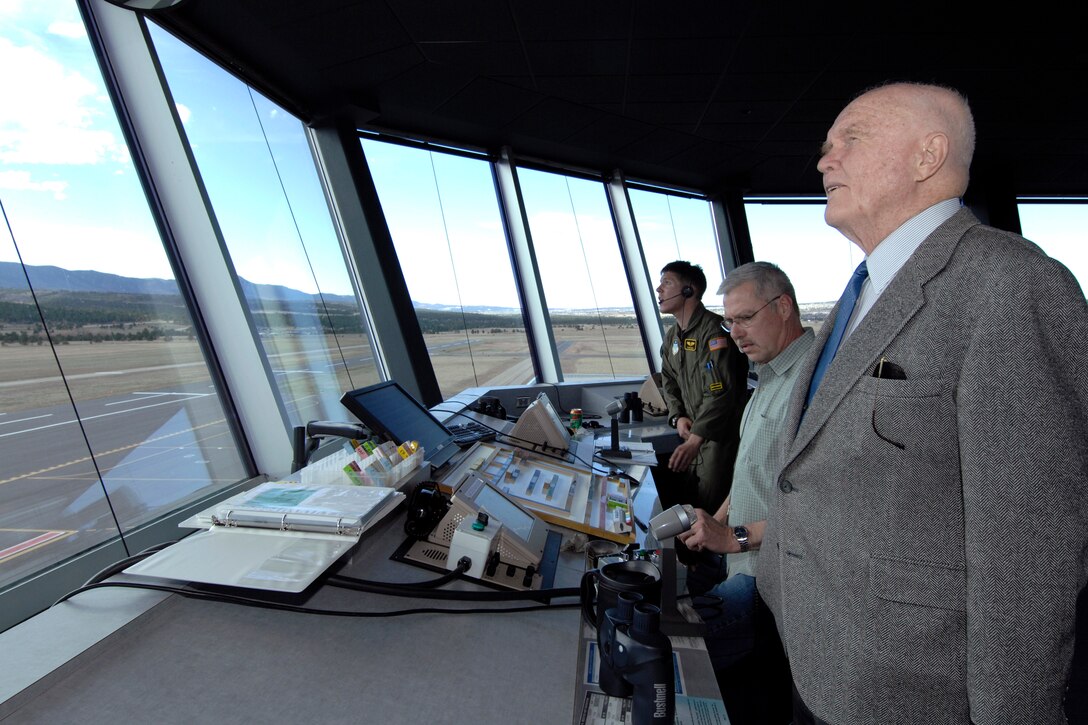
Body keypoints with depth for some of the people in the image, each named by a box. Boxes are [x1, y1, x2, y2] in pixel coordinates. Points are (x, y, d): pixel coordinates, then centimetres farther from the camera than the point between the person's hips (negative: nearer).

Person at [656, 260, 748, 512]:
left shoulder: (715, 330, -19)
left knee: (712, 509, -2)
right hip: (693, 434, 8)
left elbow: (720, 392, -26)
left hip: (722, 435, -8)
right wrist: (677, 417, 0)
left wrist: (695, 440, -31)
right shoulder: (672, 337, 10)